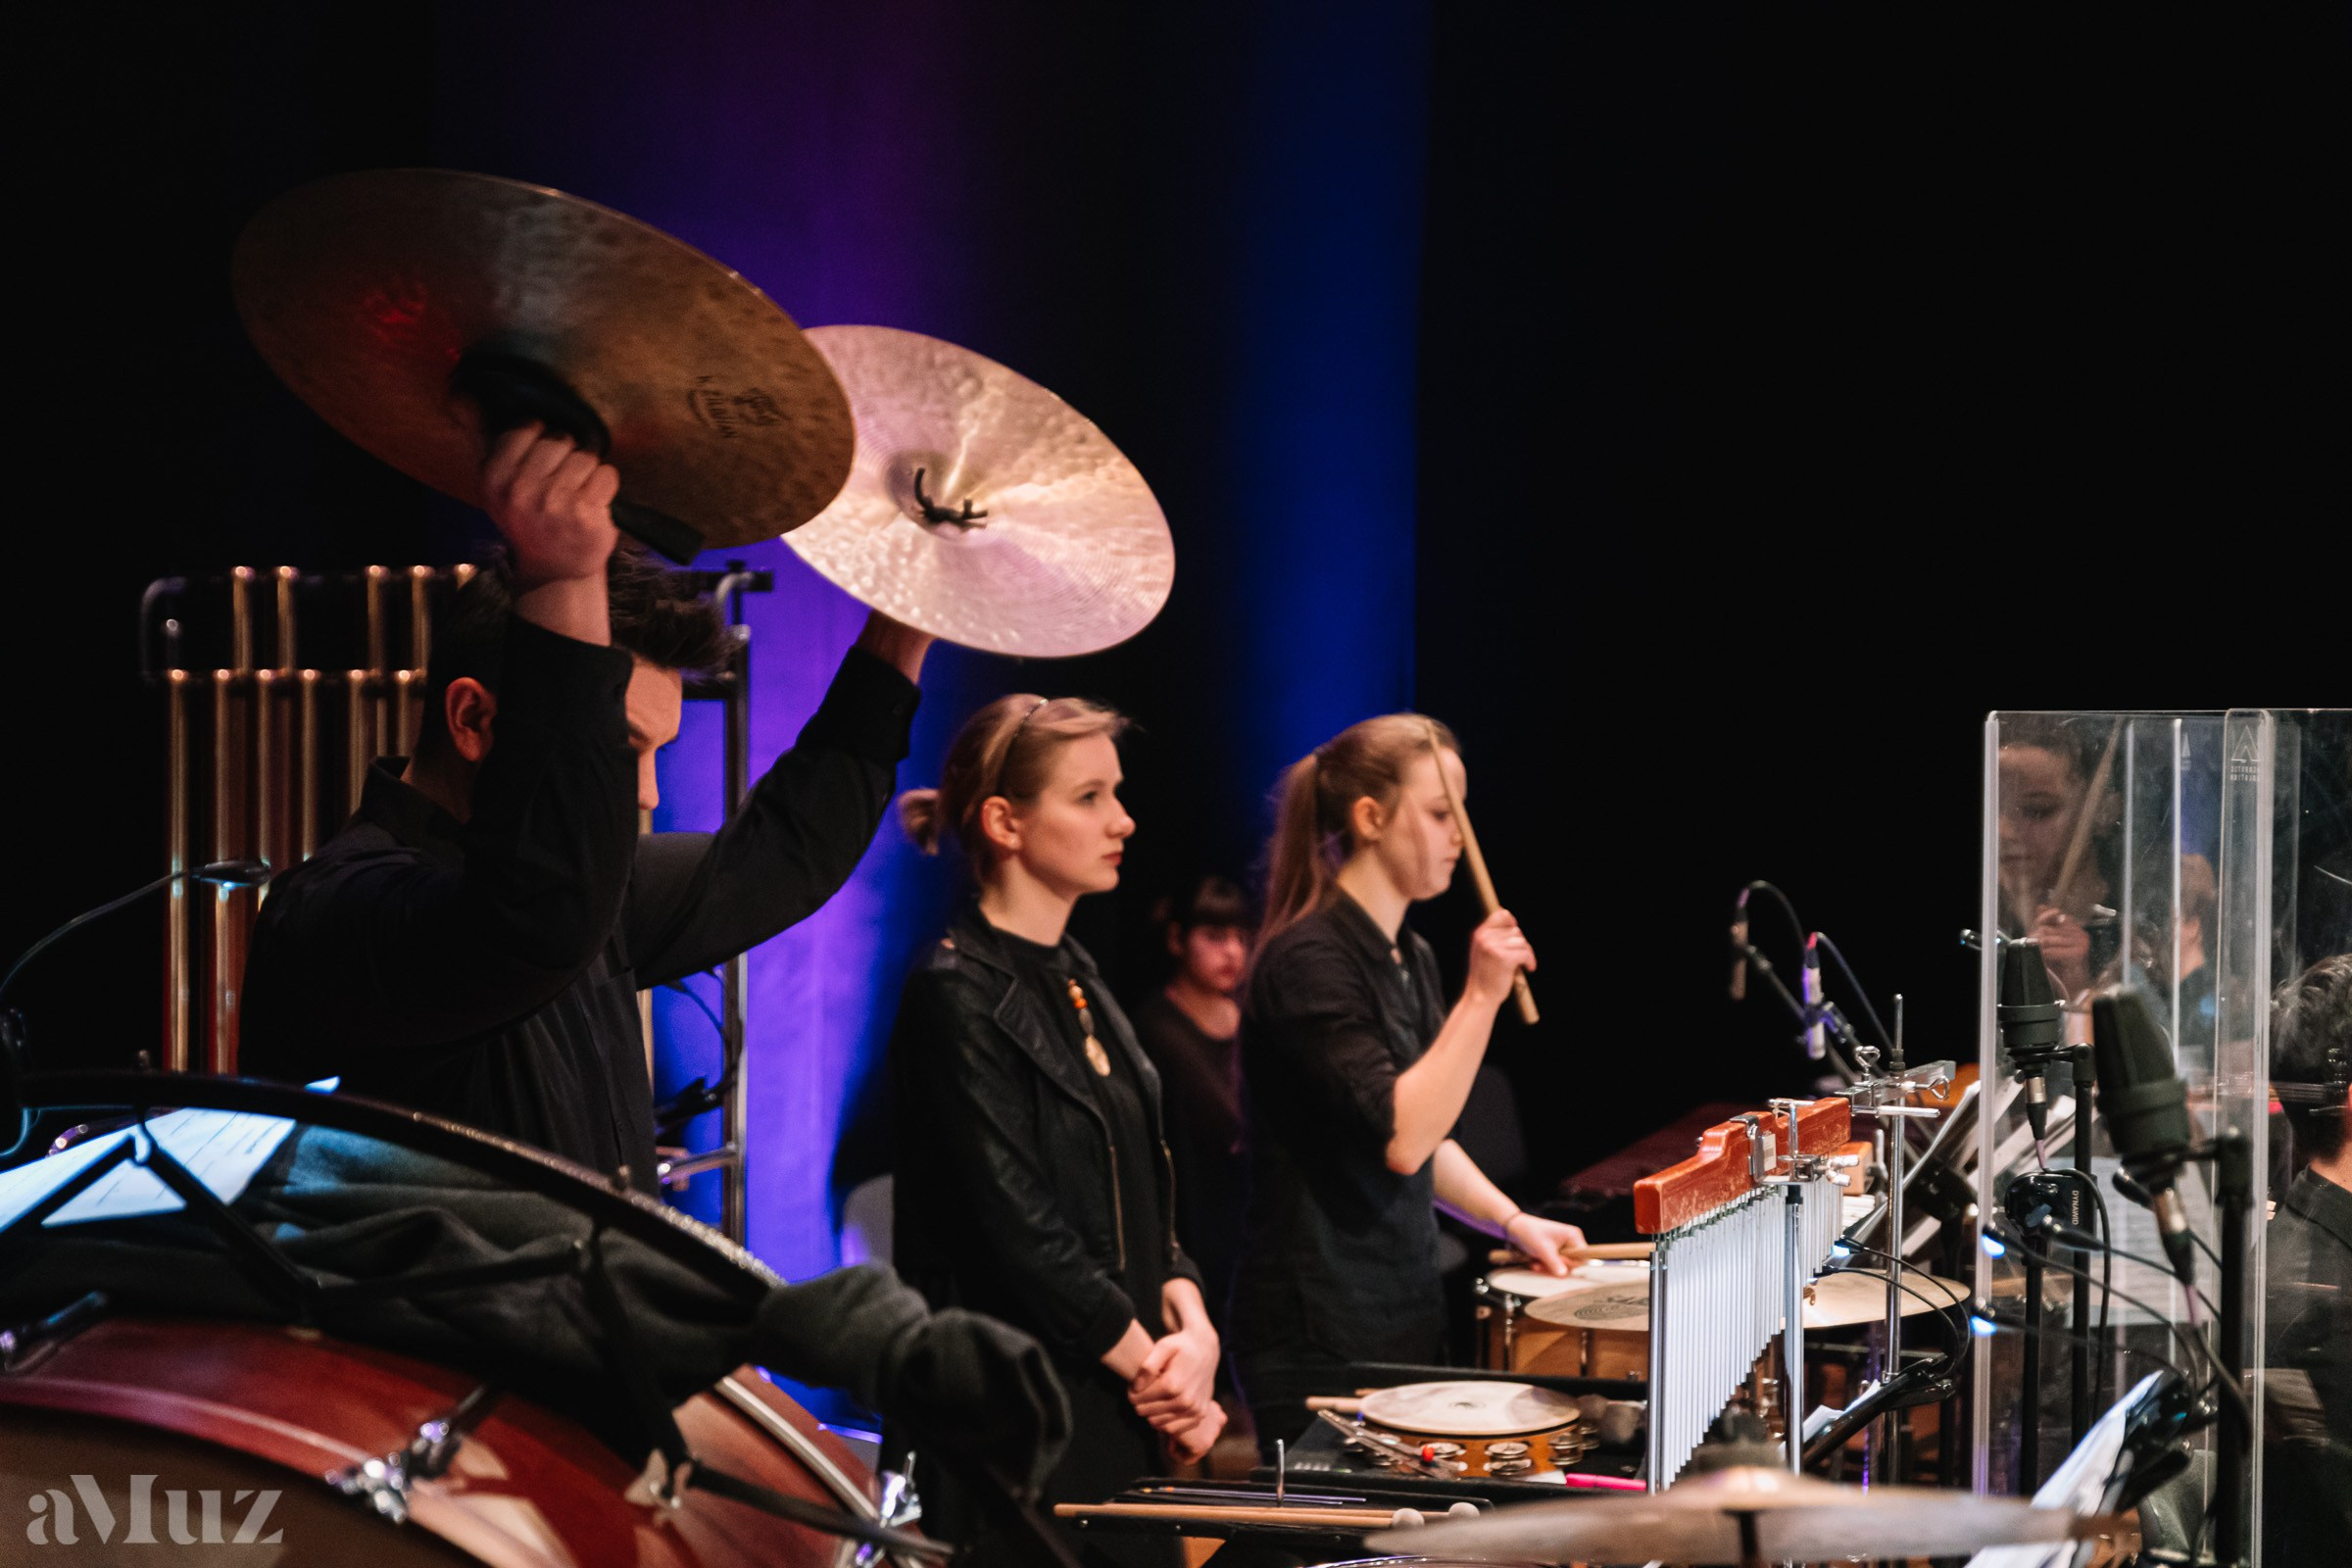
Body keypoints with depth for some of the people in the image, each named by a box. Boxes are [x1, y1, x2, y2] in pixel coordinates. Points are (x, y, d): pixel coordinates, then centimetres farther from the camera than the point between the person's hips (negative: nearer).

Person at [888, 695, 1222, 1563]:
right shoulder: (958, 995, -13)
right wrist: (1154, 1363, -11)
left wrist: (1188, 1323, -4)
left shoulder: (1075, 979, 13)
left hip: (1119, 1413, 8)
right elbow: (1017, 1229, -17)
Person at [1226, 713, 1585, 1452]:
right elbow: (1399, 1139, -24)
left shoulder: (1411, 958, 13)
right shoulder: (1307, 961, -16)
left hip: (1404, 1321, 9)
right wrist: (1481, 997, -23)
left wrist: (1512, 1220, 8)